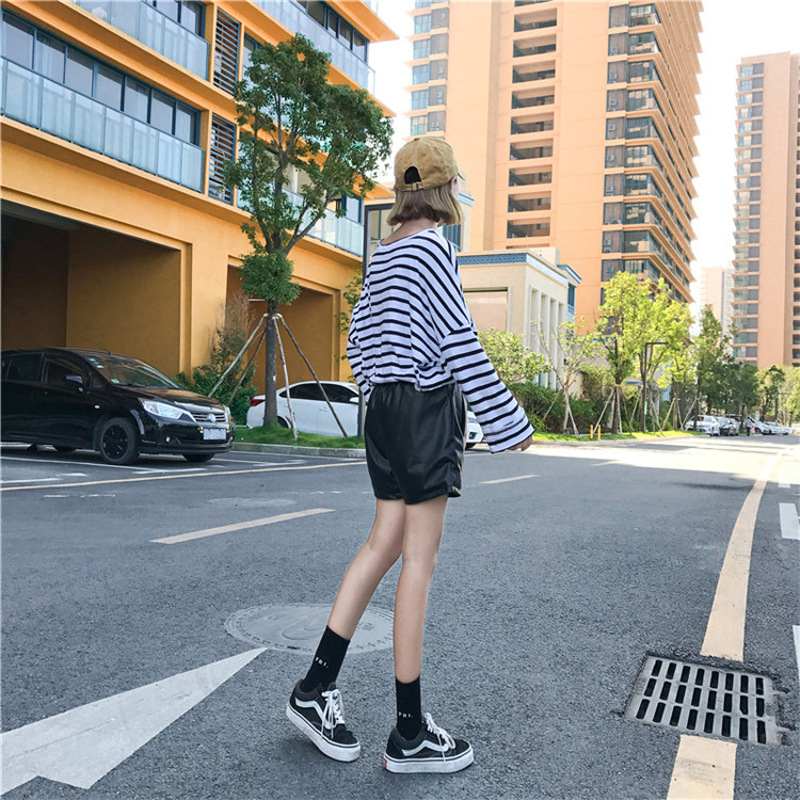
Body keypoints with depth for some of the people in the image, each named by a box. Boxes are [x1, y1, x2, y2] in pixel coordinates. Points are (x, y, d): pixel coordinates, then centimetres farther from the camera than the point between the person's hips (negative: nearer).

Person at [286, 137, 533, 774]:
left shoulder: (385, 251, 16)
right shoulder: (434, 246, -10)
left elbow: (359, 339, 18)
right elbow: (460, 343, -16)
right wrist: (509, 423, -12)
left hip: (385, 406, 9)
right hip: (428, 407, -9)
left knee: (384, 544, 13)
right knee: (419, 560, -4)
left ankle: (316, 687, 16)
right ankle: (410, 733, 7)